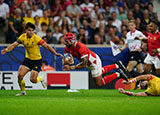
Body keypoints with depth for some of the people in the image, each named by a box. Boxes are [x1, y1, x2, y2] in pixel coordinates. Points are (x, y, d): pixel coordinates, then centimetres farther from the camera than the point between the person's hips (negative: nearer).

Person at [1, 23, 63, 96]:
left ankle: (40, 79, 24)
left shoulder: (36, 38, -20)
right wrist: (6, 50, -23)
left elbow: (47, 46, -21)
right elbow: (14, 45, -4)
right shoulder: (23, 37, -5)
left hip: (37, 60, -4)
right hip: (28, 59, 4)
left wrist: (55, 53, -30)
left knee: (33, 80, -13)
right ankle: (23, 91, 11)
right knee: (20, 75, -11)